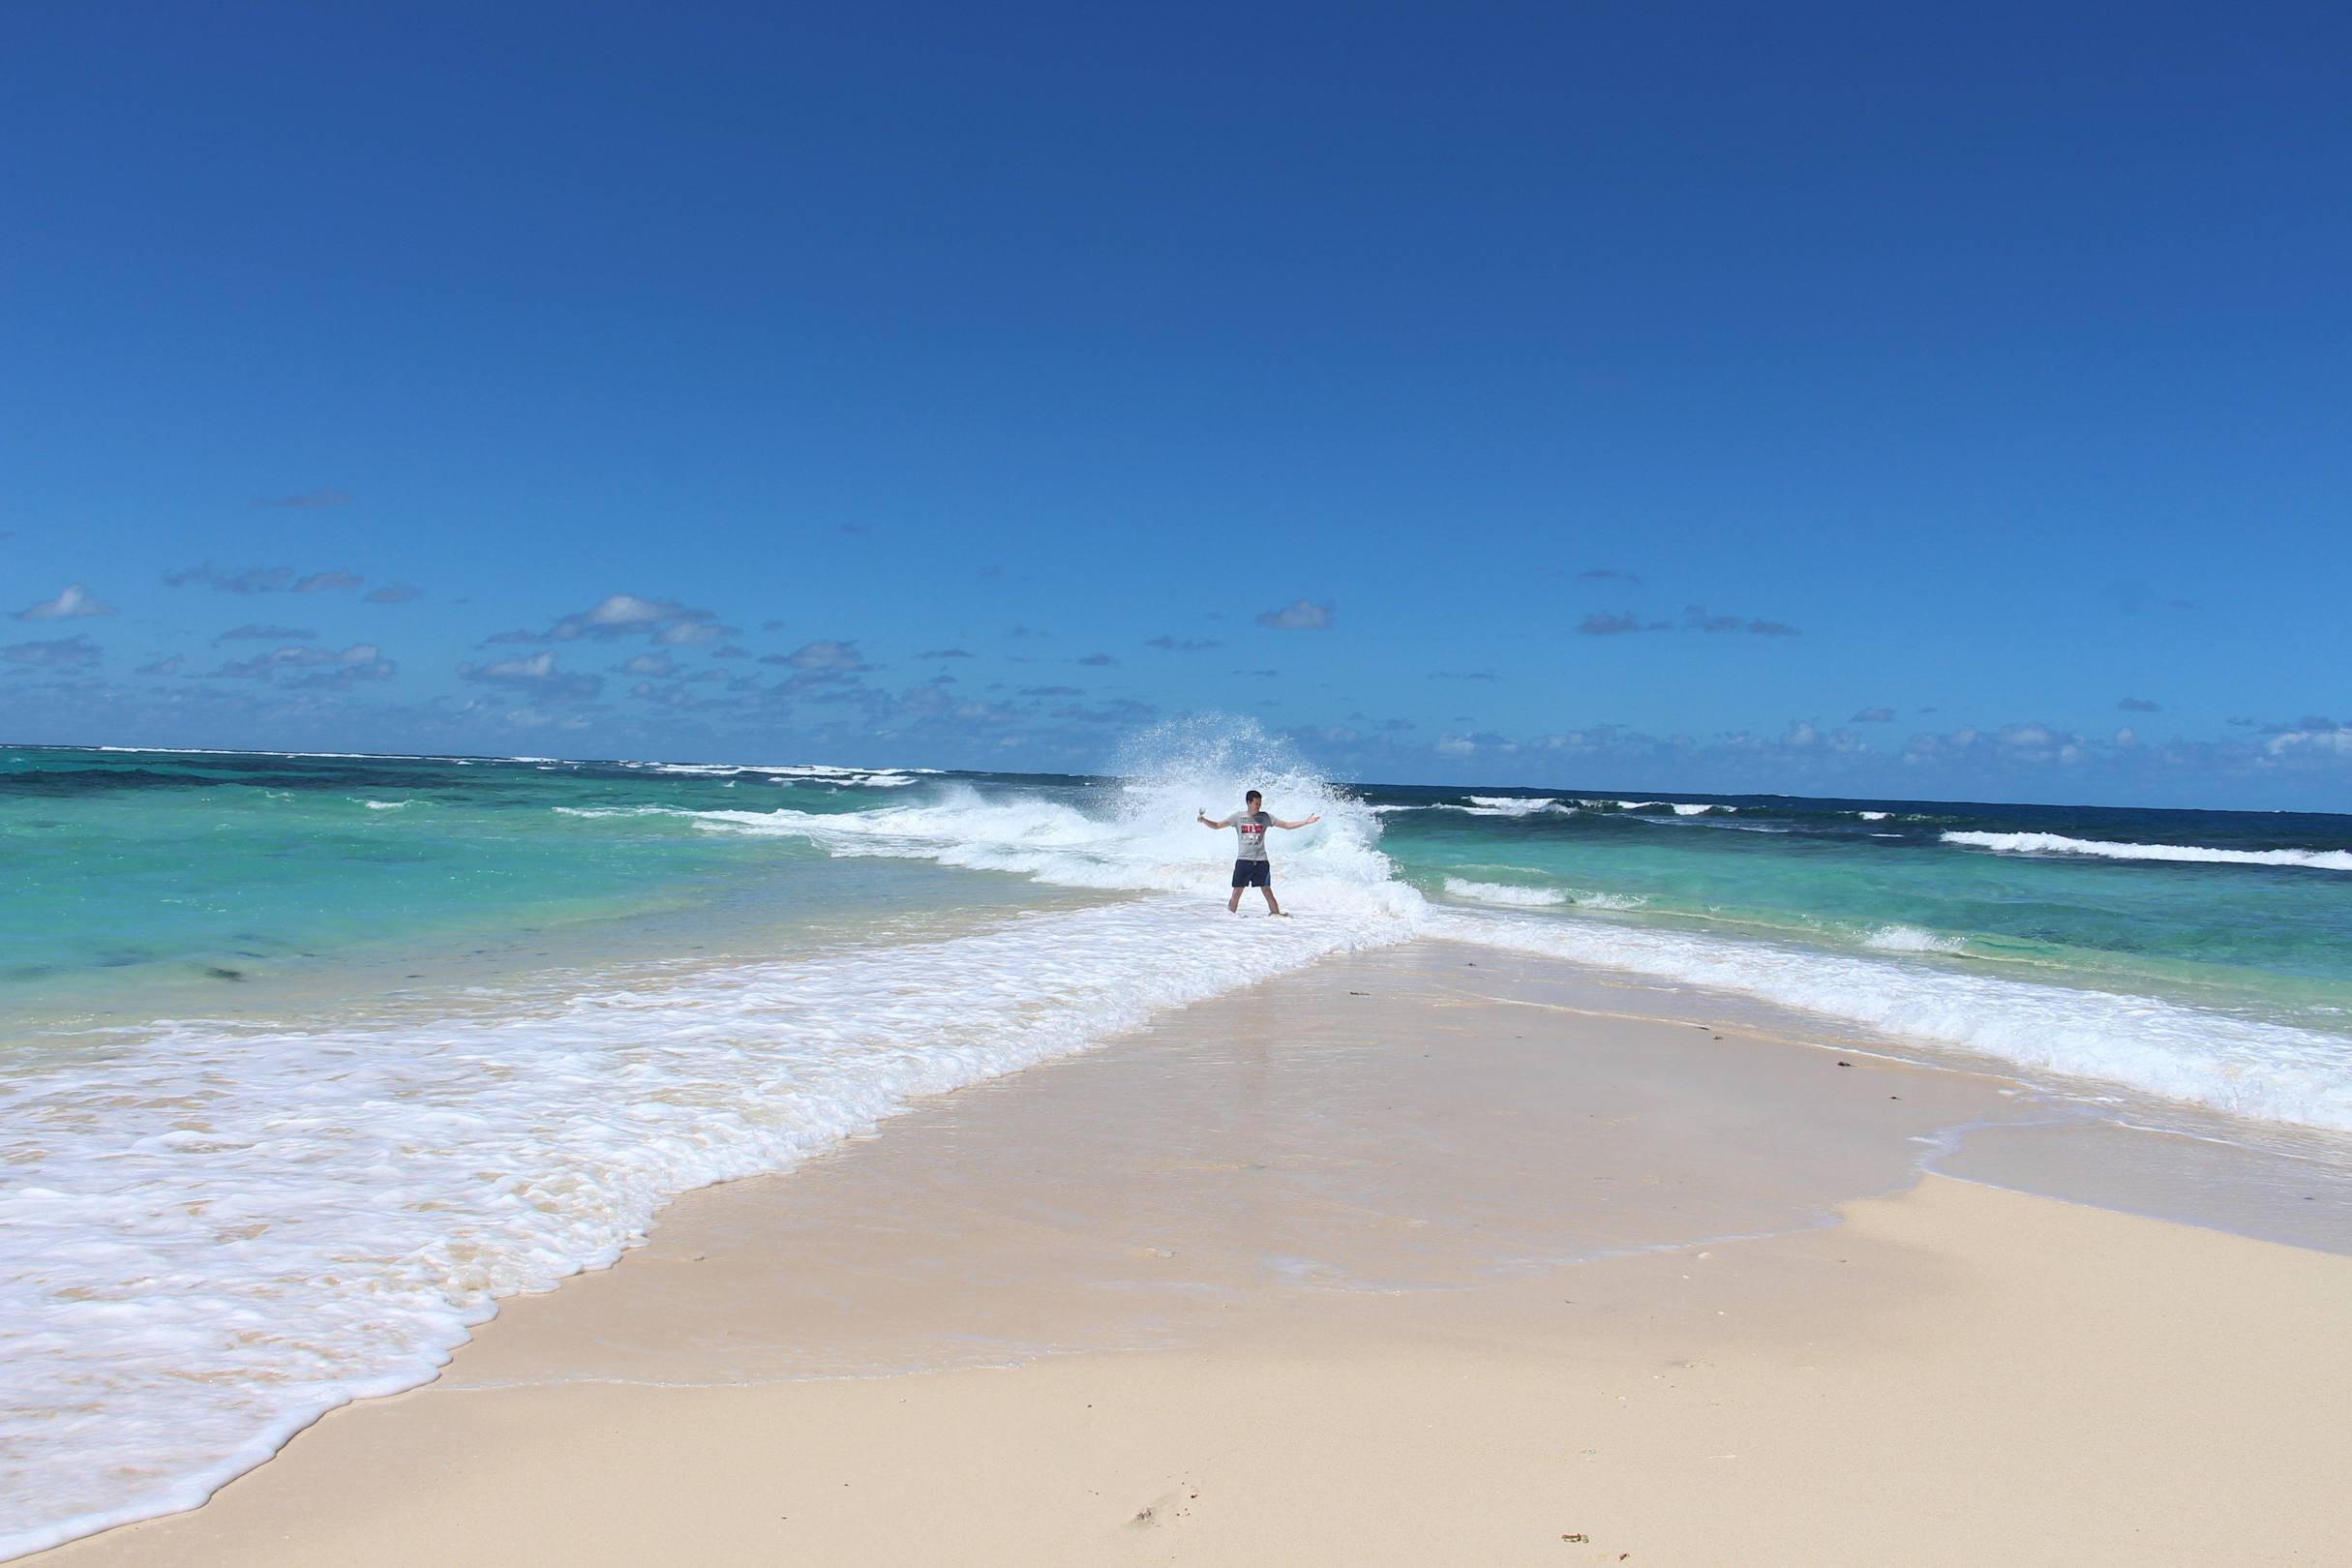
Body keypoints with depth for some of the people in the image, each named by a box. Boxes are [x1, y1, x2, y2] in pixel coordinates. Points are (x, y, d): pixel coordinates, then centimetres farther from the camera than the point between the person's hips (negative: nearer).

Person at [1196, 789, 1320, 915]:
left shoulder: (1264, 817, 5)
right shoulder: (1238, 817, 2)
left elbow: (1287, 825, 7)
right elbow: (1217, 826, 3)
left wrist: (1306, 821, -1)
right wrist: (1203, 820, -14)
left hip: (1261, 861, 1)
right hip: (1244, 861, -1)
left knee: (1267, 891, 0)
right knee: (1237, 892, 0)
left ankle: (1276, 914, 7)